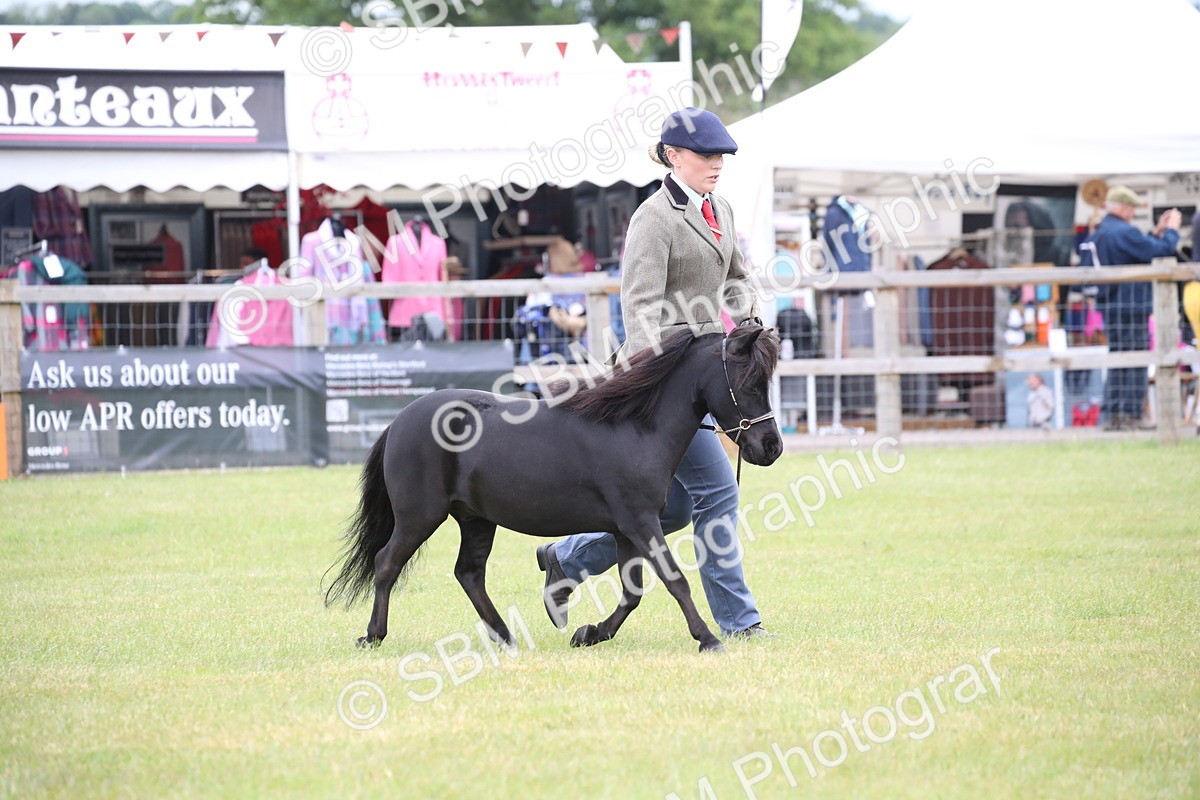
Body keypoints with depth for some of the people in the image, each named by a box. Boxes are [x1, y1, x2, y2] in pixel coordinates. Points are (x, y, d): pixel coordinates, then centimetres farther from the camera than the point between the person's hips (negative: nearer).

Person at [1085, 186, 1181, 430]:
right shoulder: (1124, 232, -16)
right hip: (1130, 306, -9)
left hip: (1109, 306, 9)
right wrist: (1172, 230, -2)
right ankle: (1131, 415, -6)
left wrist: (1157, 233, 18)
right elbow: (1160, 252, -17)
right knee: (1136, 362, -5)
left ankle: (1112, 415, 11)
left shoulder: (1098, 234, 14)